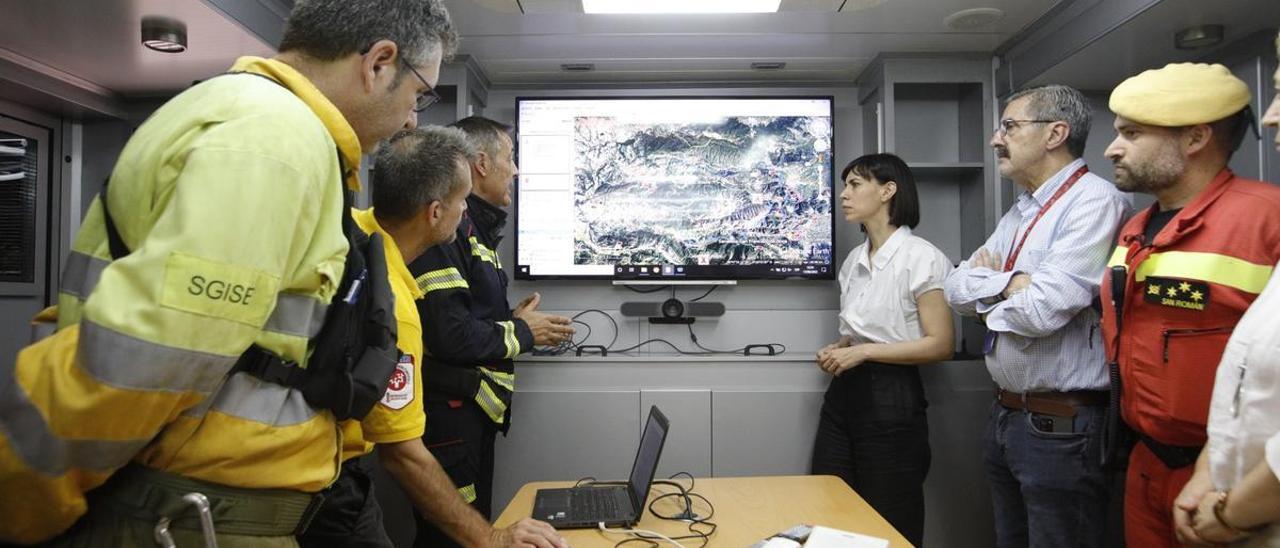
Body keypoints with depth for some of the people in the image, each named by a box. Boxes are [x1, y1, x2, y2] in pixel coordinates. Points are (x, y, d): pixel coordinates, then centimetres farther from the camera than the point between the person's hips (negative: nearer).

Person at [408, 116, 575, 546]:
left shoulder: (474, 228, 16)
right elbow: (449, 336, -26)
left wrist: (513, 320, 5)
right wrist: (522, 333, -11)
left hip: (473, 410, 10)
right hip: (448, 413, -10)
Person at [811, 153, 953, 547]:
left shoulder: (921, 257, -11)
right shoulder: (854, 259, 11)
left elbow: (941, 344, -14)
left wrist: (863, 352, -16)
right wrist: (837, 350, 2)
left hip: (890, 397, -7)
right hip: (843, 392, 7)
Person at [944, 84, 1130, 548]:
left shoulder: (1095, 202, -16)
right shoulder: (1019, 213, 12)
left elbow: (1042, 309, -25)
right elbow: (955, 288, 7)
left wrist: (986, 289, -6)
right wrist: (1009, 283, -12)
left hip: (1061, 427, -8)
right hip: (1005, 416, 9)